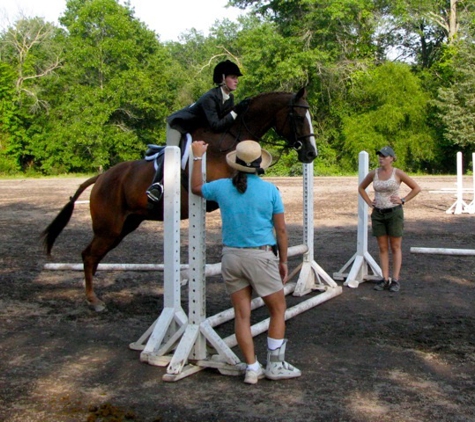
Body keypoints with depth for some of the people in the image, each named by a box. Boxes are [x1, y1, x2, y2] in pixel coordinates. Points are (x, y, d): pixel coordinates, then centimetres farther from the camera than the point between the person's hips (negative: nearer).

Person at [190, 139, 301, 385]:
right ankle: (275, 365, 13)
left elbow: (196, 188, 22)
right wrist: (283, 261, 7)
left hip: (231, 256, 3)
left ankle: (252, 369, 11)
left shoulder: (221, 187, 0)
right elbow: (281, 229, -3)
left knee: (242, 314, 8)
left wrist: (197, 157, 30)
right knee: (278, 310, 12)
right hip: (261, 256, -3)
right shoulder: (270, 190, -6)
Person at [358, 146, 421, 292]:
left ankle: (396, 280, 5)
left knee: (395, 248, 3)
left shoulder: (398, 173, -8)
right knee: (382, 248, 7)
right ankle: (385, 279, 12)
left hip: (394, 213, -4)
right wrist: (369, 202, 8)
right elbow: (361, 188, 18)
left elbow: (416, 188, -1)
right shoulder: (373, 173, 2)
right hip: (378, 214, 4)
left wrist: (403, 200, -6)